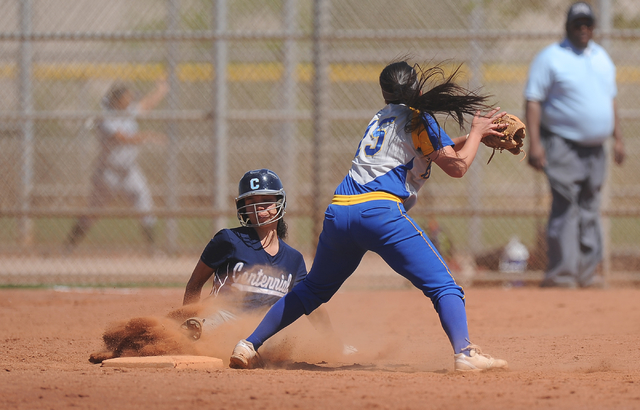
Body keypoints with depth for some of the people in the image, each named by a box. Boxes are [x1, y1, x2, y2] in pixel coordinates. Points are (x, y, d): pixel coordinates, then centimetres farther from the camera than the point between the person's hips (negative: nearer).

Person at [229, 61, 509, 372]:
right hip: (381, 212, -7)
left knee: (313, 289, 24)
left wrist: (473, 137, 37)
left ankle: (248, 346, 20)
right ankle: (464, 353, -27)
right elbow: (456, 166, 3)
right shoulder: (417, 119, 8)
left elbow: (436, 150, 41)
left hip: (338, 212, 7)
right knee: (442, 285, -7)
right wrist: (476, 132, 18)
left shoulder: (380, 118, 29)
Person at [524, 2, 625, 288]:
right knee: (566, 208, -12)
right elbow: (533, 100, -10)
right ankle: (560, 273, -12)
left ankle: (586, 272, 15)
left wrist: (617, 138, 17)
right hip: (562, 144, -7)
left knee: (590, 210, 9)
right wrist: (534, 143, -19)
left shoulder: (602, 58, 15)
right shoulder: (550, 58, -6)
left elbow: (610, 100, 23)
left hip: (595, 147, 7)